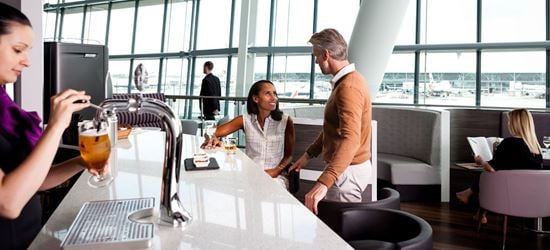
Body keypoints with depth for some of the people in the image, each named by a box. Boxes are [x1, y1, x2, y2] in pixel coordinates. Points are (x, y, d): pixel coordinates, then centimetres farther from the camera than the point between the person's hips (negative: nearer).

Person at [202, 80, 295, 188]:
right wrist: (213, 139, -21)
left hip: (275, 177, -2)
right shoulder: (245, 120, 3)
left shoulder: (285, 120, -1)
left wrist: (277, 170, -15)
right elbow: (213, 132, 2)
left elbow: (289, 154, 3)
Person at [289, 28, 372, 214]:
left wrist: (323, 183, -44)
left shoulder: (348, 87, -23)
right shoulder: (345, 81, 11)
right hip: (344, 167, 10)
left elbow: (351, 140, -36)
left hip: (348, 171, -10)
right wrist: (308, 154, 17)